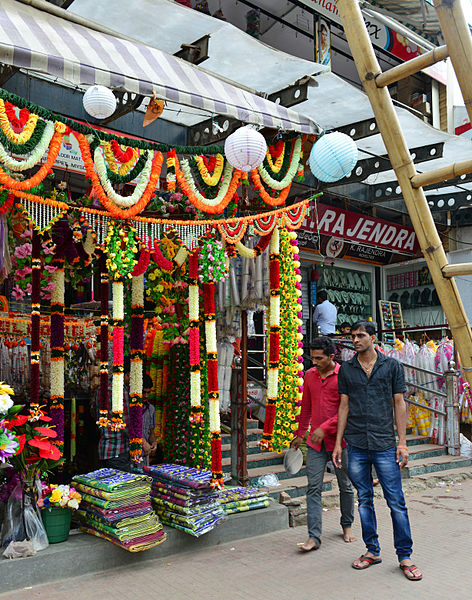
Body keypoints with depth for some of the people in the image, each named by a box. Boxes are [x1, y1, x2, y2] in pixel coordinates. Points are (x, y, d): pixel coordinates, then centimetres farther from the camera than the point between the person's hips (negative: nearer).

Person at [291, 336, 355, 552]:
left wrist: (324, 428, -19)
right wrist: (300, 434, 23)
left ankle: (347, 526, 34)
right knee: (313, 488, -2)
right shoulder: (310, 375, 6)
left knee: (345, 486, 13)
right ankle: (314, 537, 2)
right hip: (316, 442, 4)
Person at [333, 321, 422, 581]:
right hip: (356, 445, 2)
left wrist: (402, 443, -2)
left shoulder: (392, 366, 3)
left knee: (396, 502, 1)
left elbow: (399, 405, 3)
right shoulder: (346, 369, 8)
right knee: (364, 500, 10)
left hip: (384, 444, -2)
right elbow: (344, 406, 10)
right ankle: (372, 551, 24)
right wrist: (338, 443, 6)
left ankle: (404, 556, 14)